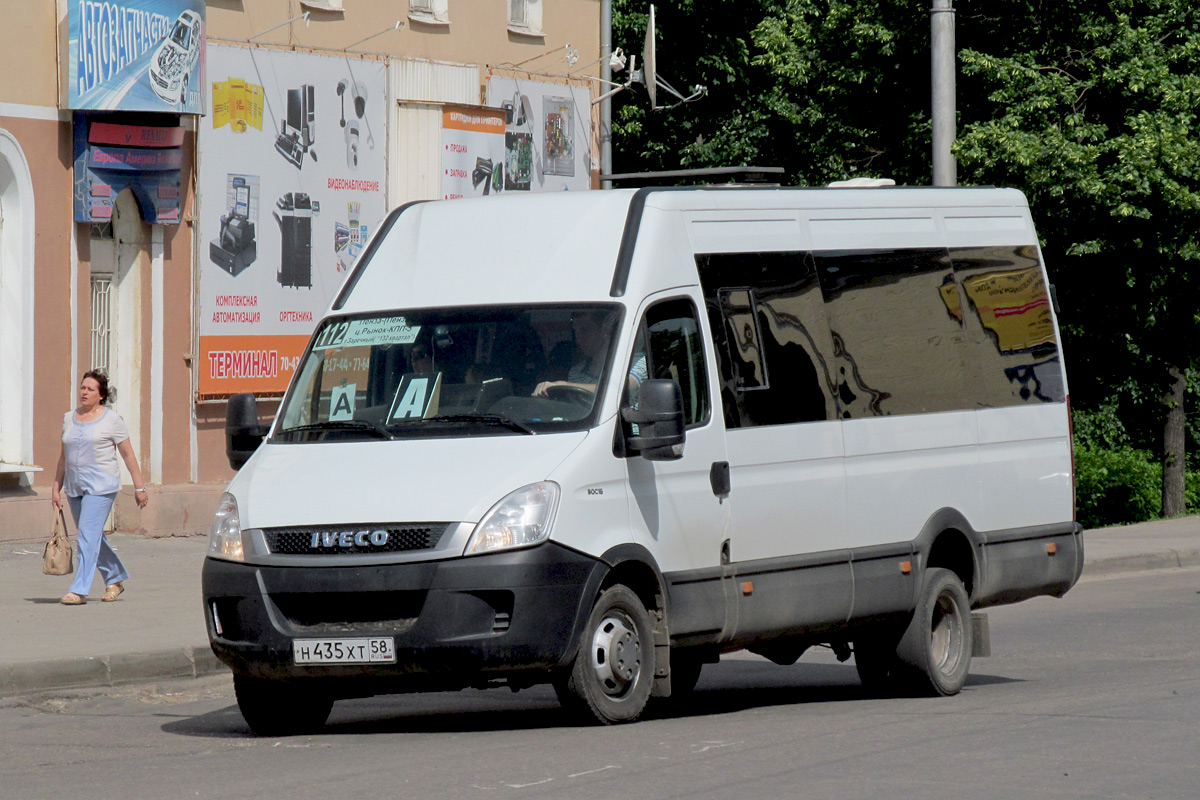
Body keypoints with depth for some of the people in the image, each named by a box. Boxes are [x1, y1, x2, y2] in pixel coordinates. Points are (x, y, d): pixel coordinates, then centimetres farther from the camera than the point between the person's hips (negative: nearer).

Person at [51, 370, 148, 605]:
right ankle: (116, 578, 31)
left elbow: (128, 455, -1)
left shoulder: (112, 419, -3)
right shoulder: (70, 418, 12)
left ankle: (79, 590, -16)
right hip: (75, 486, 6)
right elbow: (64, 456, 17)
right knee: (92, 538, 13)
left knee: (88, 535, -14)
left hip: (101, 486, -6)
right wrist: (56, 488, 14)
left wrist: (139, 487, -2)